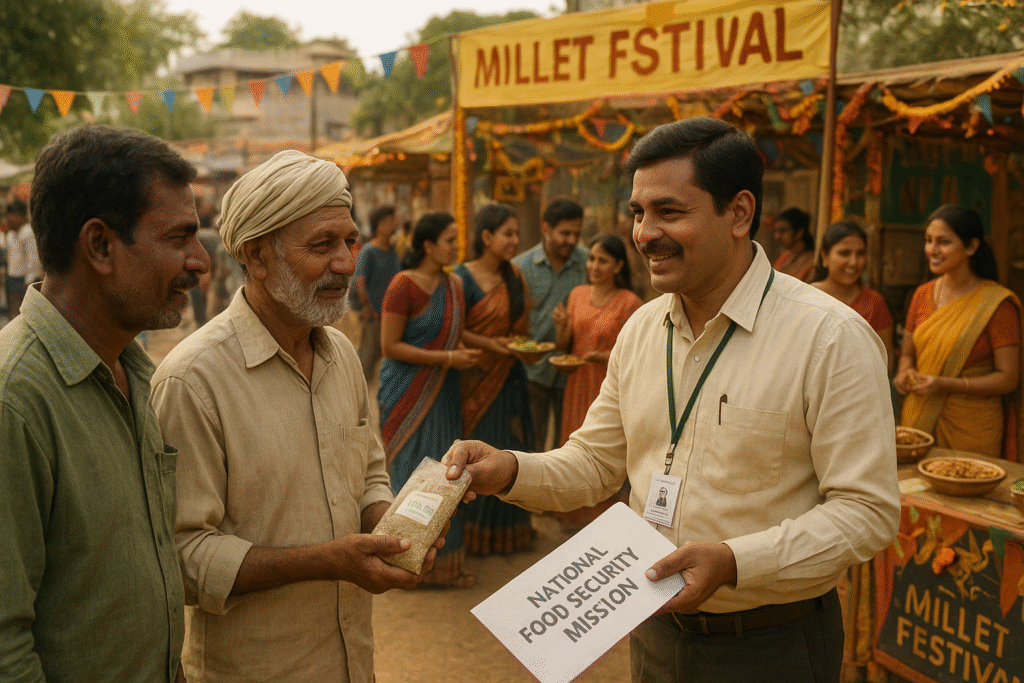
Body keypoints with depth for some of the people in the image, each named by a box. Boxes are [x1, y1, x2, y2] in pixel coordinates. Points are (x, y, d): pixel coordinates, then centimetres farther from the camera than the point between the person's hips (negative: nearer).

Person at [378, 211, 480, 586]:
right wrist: (447, 358, -18)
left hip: (442, 392, 7)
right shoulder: (403, 286, -14)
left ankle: (444, 561, 22)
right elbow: (389, 345, -15)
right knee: (412, 474, 0)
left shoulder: (454, 284, 8)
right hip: (408, 393, -7)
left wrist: (482, 347, -1)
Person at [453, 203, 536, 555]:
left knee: (510, 451, 10)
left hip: (509, 377, 6)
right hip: (476, 378, -6)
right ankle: (473, 531, 16)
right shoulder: (463, 278, -10)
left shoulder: (515, 277, 8)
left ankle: (508, 529, 24)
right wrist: (487, 344, -20)